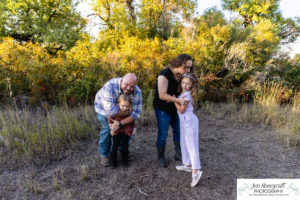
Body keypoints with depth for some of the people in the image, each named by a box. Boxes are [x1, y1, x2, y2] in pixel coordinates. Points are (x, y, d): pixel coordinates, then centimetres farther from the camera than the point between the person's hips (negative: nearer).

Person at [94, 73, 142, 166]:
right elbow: (111, 110, -46)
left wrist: (120, 123, -37)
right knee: (106, 129, -11)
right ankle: (104, 155, 12)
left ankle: (123, 150, 27)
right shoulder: (110, 86, -43)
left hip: (122, 109, 4)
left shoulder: (137, 92, -31)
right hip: (103, 107, -3)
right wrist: (128, 112, -32)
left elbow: (136, 113, -29)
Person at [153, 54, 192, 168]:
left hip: (175, 109, 7)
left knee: (178, 131, 15)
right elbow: (162, 95, -28)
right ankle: (161, 157, 25)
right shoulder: (164, 74, -23)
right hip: (163, 110, -7)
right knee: (162, 134, 4)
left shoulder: (181, 75, -1)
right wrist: (178, 100, -33)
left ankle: (178, 155, 33)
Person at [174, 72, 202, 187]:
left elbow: (181, 110, -16)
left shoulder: (187, 95, -17)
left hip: (189, 120, -10)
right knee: (184, 143, 17)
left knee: (191, 145, -11)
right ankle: (187, 165, 29)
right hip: (184, 120, 10)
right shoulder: (182, 93, 10)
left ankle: (196, 171, -10)